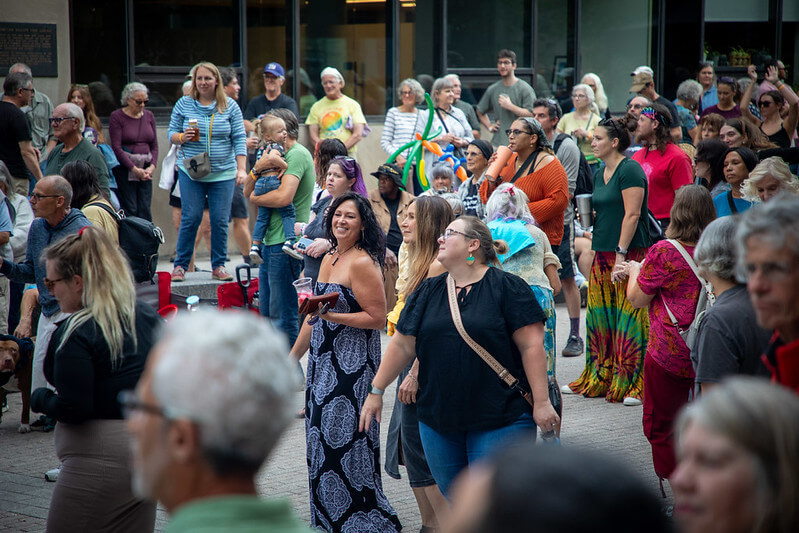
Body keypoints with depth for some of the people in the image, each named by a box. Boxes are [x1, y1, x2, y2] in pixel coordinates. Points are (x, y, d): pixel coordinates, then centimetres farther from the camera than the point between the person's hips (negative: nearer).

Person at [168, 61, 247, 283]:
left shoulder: (230, 106, 5)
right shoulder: (184, 104, 6)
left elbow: (239, 139, 3)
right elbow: (171, 133, 9)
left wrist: (241, 169, -5)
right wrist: (182, 137, -14)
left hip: (223, 173, 0)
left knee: (220, 220, 0)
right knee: (190, 218, -5)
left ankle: (219, 266, 11)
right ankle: (180, 265, 7)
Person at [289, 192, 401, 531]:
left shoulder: (363, 263, -13)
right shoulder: (329, 260, 14)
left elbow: (377, 318, -17)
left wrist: (330, 315, -23)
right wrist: (293, 357, 26)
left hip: (352, 367, -9)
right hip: (323, 364, 9)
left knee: (344, 442, -8)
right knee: (322, 440, 11)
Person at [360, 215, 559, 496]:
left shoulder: (508, 288, -4)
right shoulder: (428, 291, 12)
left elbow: (531, 346, -8)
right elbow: (403, 346, 16)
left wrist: (541, 402, -12)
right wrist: (376, 391, 15)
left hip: (499, 420, -5)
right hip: (438, 418, 5)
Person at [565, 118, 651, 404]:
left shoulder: (629, 169, -10)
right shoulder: (599, 174, 17)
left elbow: (632, 214, -16)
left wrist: (621, 253, -19)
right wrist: (589, 217, 11)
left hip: (630, 252, -9)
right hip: (603, 253, 9)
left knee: (630, 315, -8)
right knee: (599, 315, 8)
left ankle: (633, 384, -5)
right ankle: (600, 379, 16)